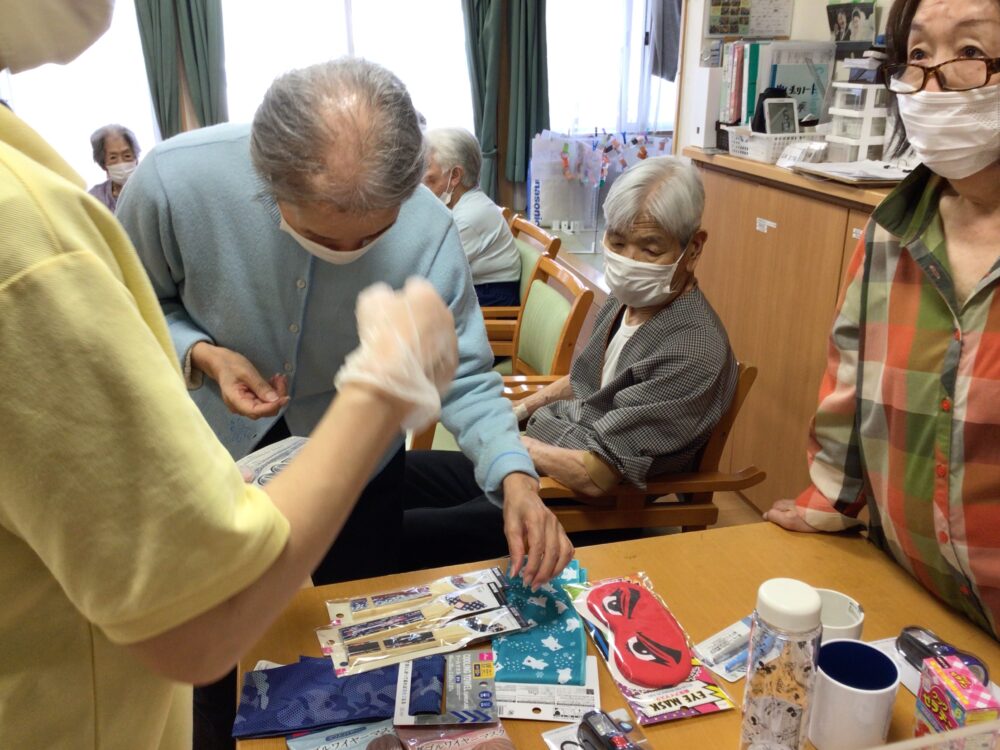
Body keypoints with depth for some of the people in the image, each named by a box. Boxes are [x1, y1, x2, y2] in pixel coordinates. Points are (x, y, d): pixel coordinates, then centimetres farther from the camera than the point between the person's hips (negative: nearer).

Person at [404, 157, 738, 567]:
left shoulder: (695, 352, -24)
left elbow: (594, 476, -24)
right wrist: (519, 409, 10)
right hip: (532, 461, 9)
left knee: (399, 533, -19)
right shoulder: (627, 300, 3)